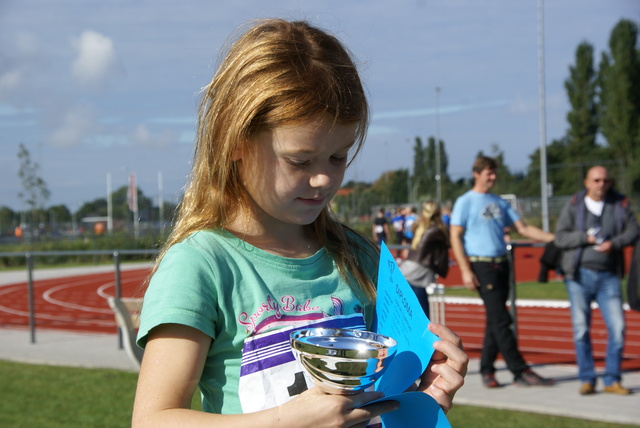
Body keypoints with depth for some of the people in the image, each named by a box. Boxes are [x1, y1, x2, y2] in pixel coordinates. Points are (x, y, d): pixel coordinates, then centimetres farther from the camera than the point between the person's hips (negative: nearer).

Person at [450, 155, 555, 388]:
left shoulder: (499, 202, 17)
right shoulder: (465, 202, 0)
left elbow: (523, 227, 14)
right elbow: (455, 237, -4)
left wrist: (554, 238, 1)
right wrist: (465, 271, -13)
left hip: (501, 264, 6)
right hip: (481, 266, -6)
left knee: (495, 320, 7)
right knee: (501, 320, -9)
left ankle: (487, 369, 16)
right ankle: (520, 371, -8)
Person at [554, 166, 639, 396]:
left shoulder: (620, 205, 6)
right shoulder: (573, 205, 2)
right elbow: (560, 237, -3)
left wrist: (614, 243, -15)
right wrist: (585, 237, -17)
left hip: (609, 275, 1)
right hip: (580, 274, -1)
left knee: (617, 327, -4)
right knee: (581, 328, 0)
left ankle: (612, 380, 8)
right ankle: (587, 379, 10)